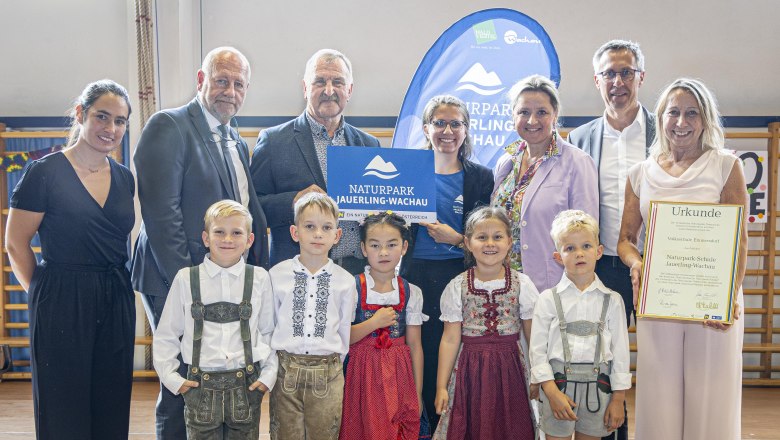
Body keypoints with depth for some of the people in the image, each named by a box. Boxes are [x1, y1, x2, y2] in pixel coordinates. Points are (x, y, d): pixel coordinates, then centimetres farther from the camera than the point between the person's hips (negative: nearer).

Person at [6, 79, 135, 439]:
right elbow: (15, 243, -3)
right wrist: (43, 293, 0)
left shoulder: (124, 178, 8)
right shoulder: (45, 172, -8)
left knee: (112, 411, 11)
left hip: (116, 303, 5)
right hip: (63, 305, -5)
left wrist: (121, 285, 8)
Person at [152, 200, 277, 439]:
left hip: (247, 385, 1)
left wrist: (269, 374, 1)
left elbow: (269, 332, 7)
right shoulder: (186, 279, -1)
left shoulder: (259, 278, 1)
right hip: (200, 384, 0)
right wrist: (171, 377, 1)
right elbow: (165, 335, 7)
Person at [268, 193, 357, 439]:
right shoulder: (276, 275, -2)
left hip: (328, 375, 0)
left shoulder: (345, 281, 0)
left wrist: (332, 367, 9)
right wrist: (281, 365, 5)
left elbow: (344, 330, 7)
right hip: (285, 371, 0)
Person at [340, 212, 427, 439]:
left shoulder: (411, 293, 0)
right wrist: (374, 323, -19)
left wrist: (417, 394, 3)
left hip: (398, 375, 2)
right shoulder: (352, 288, -7)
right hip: (363, 373, -2)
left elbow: (414, 345, 2)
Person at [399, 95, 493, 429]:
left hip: (461, 278, -1)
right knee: (425, 361, 1)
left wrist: (457, 239, -11)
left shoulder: (481, 177, 6)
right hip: (417, 277, 1)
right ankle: (430, 427, 19)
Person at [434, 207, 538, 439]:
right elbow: (450, 339, -1)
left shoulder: (522, 284, -1)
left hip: (509, 370, 0)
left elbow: (533, 338, 3)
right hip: (469, 370, 0)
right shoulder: (457, 287, -1)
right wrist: (441, 386, -1)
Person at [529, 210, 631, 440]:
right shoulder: (548, 299, -2)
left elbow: (620, 350, 3)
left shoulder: (612, 300, 2)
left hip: (597, 386, 1)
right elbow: (538, 350, -4)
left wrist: (618, 399, 1)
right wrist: (552, 392, -12)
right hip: (558, 384, -1)